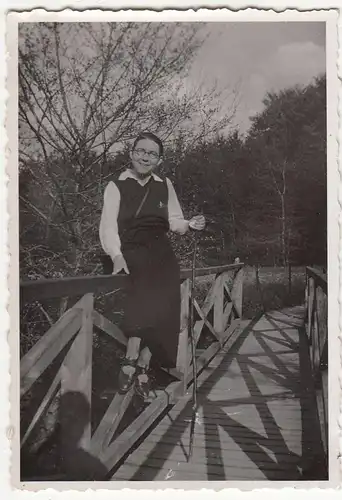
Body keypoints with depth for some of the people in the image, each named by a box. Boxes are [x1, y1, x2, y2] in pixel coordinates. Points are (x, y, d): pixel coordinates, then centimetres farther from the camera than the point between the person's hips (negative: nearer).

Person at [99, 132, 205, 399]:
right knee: (145, 298, -29)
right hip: (132, 252, -3)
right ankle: (132, 360, -16)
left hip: (161, 252, 4)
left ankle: (142, 364, -3)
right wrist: (116, 255, -20)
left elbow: (174, 221, 20)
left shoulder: (165, 186, 14)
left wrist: (189, 224, -2)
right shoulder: (116, 186, 4)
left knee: (163, 306, -15)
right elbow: (109, 225, -5)